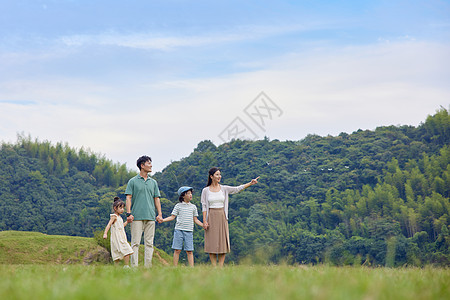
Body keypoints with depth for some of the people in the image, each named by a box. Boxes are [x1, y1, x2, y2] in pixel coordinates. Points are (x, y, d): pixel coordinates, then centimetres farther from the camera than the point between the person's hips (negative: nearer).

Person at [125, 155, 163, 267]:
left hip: (150, 216, 4)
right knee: (135, 243, -5)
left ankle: (148, 266, 4)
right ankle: (134, 266, -4)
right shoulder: (133, 181, 4)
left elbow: (156, 198, 16)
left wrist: (159, 214, 6)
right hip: (137, 216, -4)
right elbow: (128, 198, 0)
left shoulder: (153, 182, 16)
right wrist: (129, 213, -10)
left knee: (149, 243, 2)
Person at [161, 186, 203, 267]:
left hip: (189, 231, 2)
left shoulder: (193, 207, 13)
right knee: (177, 250, -3)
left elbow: (195, 219, 15)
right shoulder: (178, 206, 6)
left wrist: (203, 225, 3)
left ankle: (192, 268, -2)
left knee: (189, 251, -3)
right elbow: (172, 217, 5)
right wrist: (162, 220, -9)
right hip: (179, 230, -2)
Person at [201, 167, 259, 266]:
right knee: (212, 243, -2)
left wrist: (250, 183, -11)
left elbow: (237, 189, 0)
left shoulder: (224, 189, 7)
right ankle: (214, 267, 4)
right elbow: (204, 206, 0)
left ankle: (221, 266, 5)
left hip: (222, 217, 2)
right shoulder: (205, 190, 1)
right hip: (211, 217, -2)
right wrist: (204, 221, -8)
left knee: (223, 242, 0)